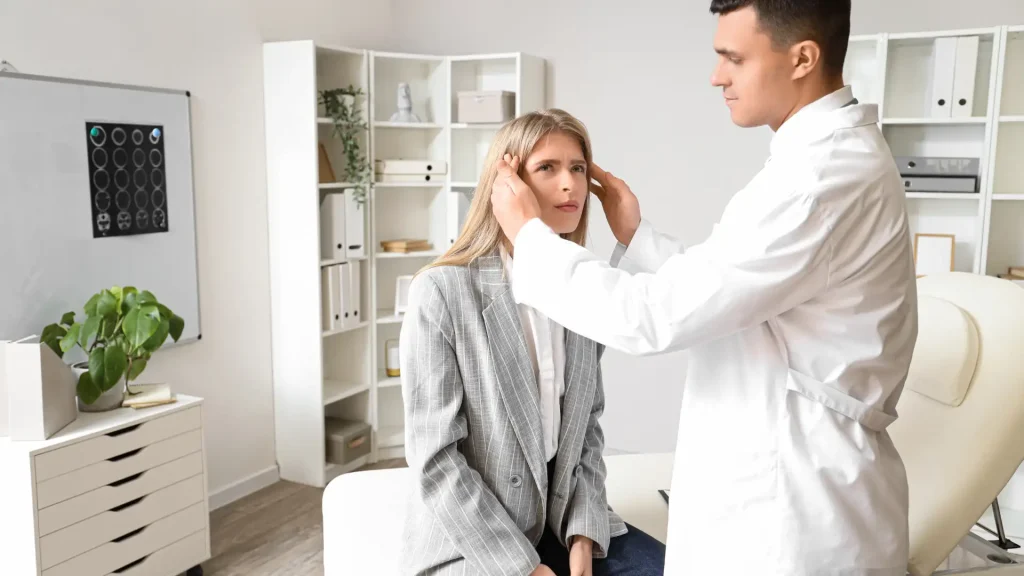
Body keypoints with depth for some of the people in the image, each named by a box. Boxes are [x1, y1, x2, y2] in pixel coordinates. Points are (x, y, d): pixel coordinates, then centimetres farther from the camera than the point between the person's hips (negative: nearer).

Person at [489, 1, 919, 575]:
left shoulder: (825, 178, -26)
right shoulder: (834, 156, 8)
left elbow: (653, 317, -25)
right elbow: (719, 294, 12)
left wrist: (531, 234, -14)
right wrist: (636, 236, 5)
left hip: (796, 505, -9)